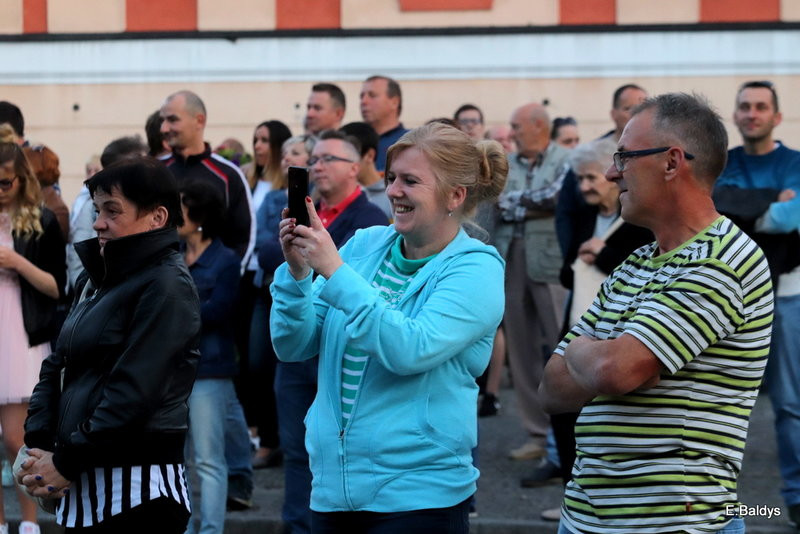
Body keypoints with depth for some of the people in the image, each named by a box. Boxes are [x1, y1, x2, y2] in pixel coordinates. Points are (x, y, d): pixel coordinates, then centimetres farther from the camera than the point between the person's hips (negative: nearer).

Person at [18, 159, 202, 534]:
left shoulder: (167, 285, -11)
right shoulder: (95, 280, 15)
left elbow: (133, 392, -18)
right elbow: (56, 369, 13)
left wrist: (66, 462, -14)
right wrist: (37, 447, -1)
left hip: (137, 489, -8)